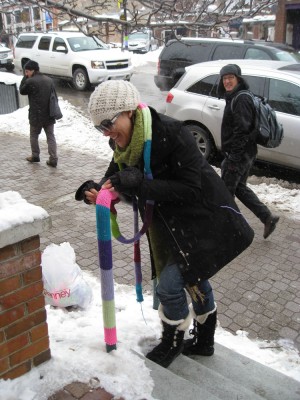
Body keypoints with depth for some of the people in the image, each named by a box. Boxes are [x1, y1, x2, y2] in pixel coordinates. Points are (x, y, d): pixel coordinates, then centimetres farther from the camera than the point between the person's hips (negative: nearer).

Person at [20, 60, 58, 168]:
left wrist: (25, 77, 6)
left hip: (36, 115, -5)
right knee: (51, 136, 6)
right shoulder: (49, 80, 7)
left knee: (34, 136, 14)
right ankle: (53, 159, 3)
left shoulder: (30, 81, -13)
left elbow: (22, 91, 4)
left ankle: (35, 156, 25)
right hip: (49, 114, 5)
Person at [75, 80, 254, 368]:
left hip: (203, 220, -8)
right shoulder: (124, 142, -6)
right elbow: (117, 175, 2)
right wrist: (97, 190, -20)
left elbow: (190, 189, -31)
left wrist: (139, 184, -39)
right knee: (194, 279, 21)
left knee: (169, 284, -8)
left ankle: (173, 343, 22)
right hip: (171, 222, 8)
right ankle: (204, 341, 43)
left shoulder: (171, 134, -31)